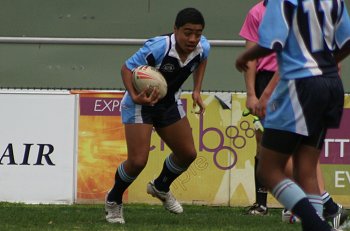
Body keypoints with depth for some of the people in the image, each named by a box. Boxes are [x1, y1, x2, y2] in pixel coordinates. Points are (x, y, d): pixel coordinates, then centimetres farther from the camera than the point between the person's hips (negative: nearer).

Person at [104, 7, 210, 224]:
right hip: (140, 102, -7)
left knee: (188, 153, 11)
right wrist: (134, 96, -42)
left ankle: (161, 187, 41)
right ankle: (113, 201, 14)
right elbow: (127, 68, -27)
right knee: (138, 161, -15)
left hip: (170, 102, 7)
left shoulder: (202, 48, -15)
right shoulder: (159, 47, -35)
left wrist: (197, 91, 1)